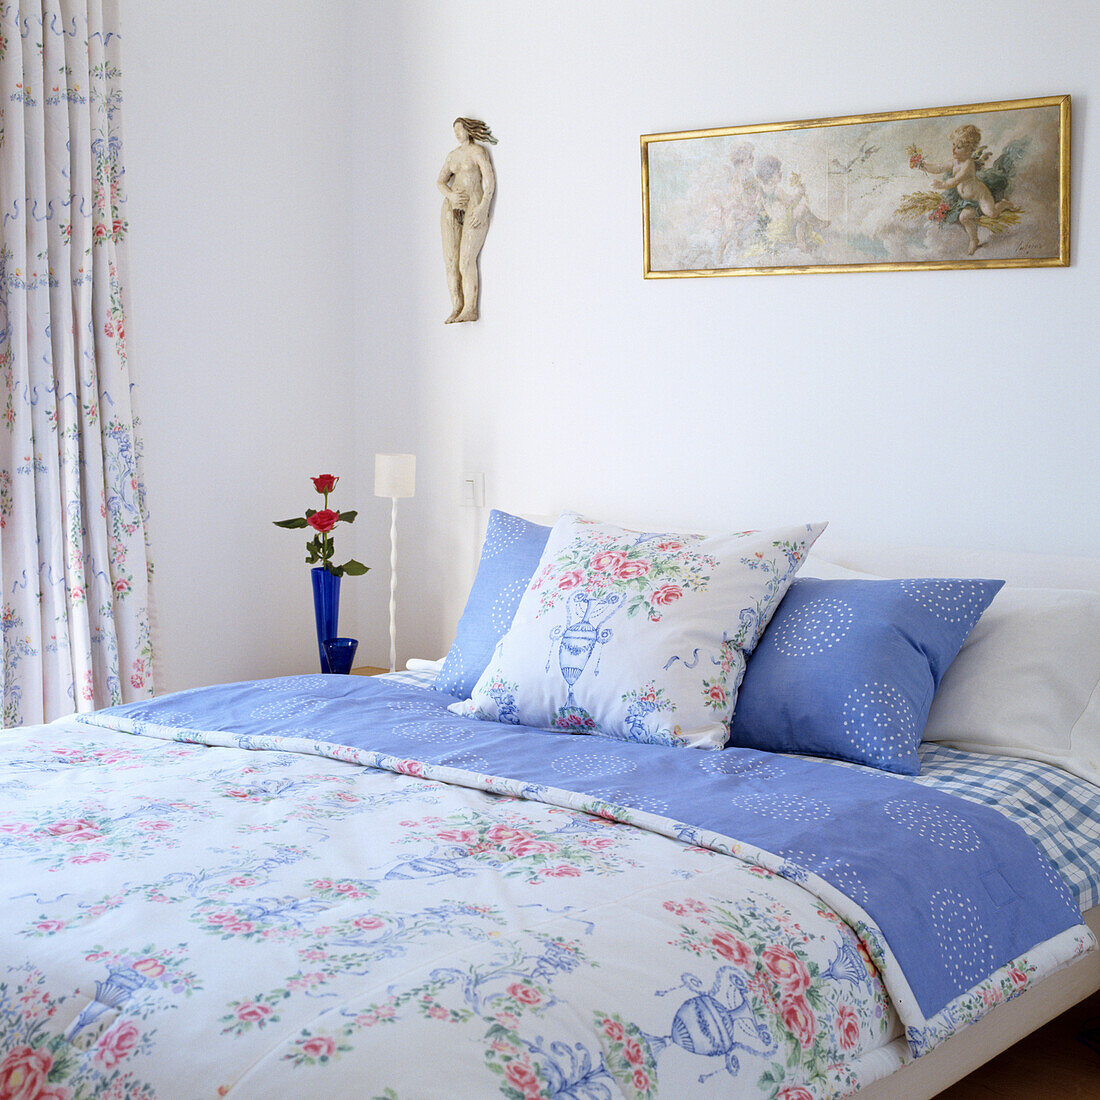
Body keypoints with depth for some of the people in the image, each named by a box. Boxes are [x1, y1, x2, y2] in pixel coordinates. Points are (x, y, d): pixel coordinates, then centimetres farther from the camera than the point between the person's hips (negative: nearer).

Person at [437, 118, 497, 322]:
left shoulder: (479, 151, 0)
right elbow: (440, 181, 13)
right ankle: (457, 308, 0)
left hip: (474, 207, -6)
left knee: (466, 260, -14)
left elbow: (490, 182, -8)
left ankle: (470, 309, -13)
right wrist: (450, 196, -9)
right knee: (450, 260, -2)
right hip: (452, 208, 6)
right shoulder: (453, 155, 18)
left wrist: (482, 208, -18)